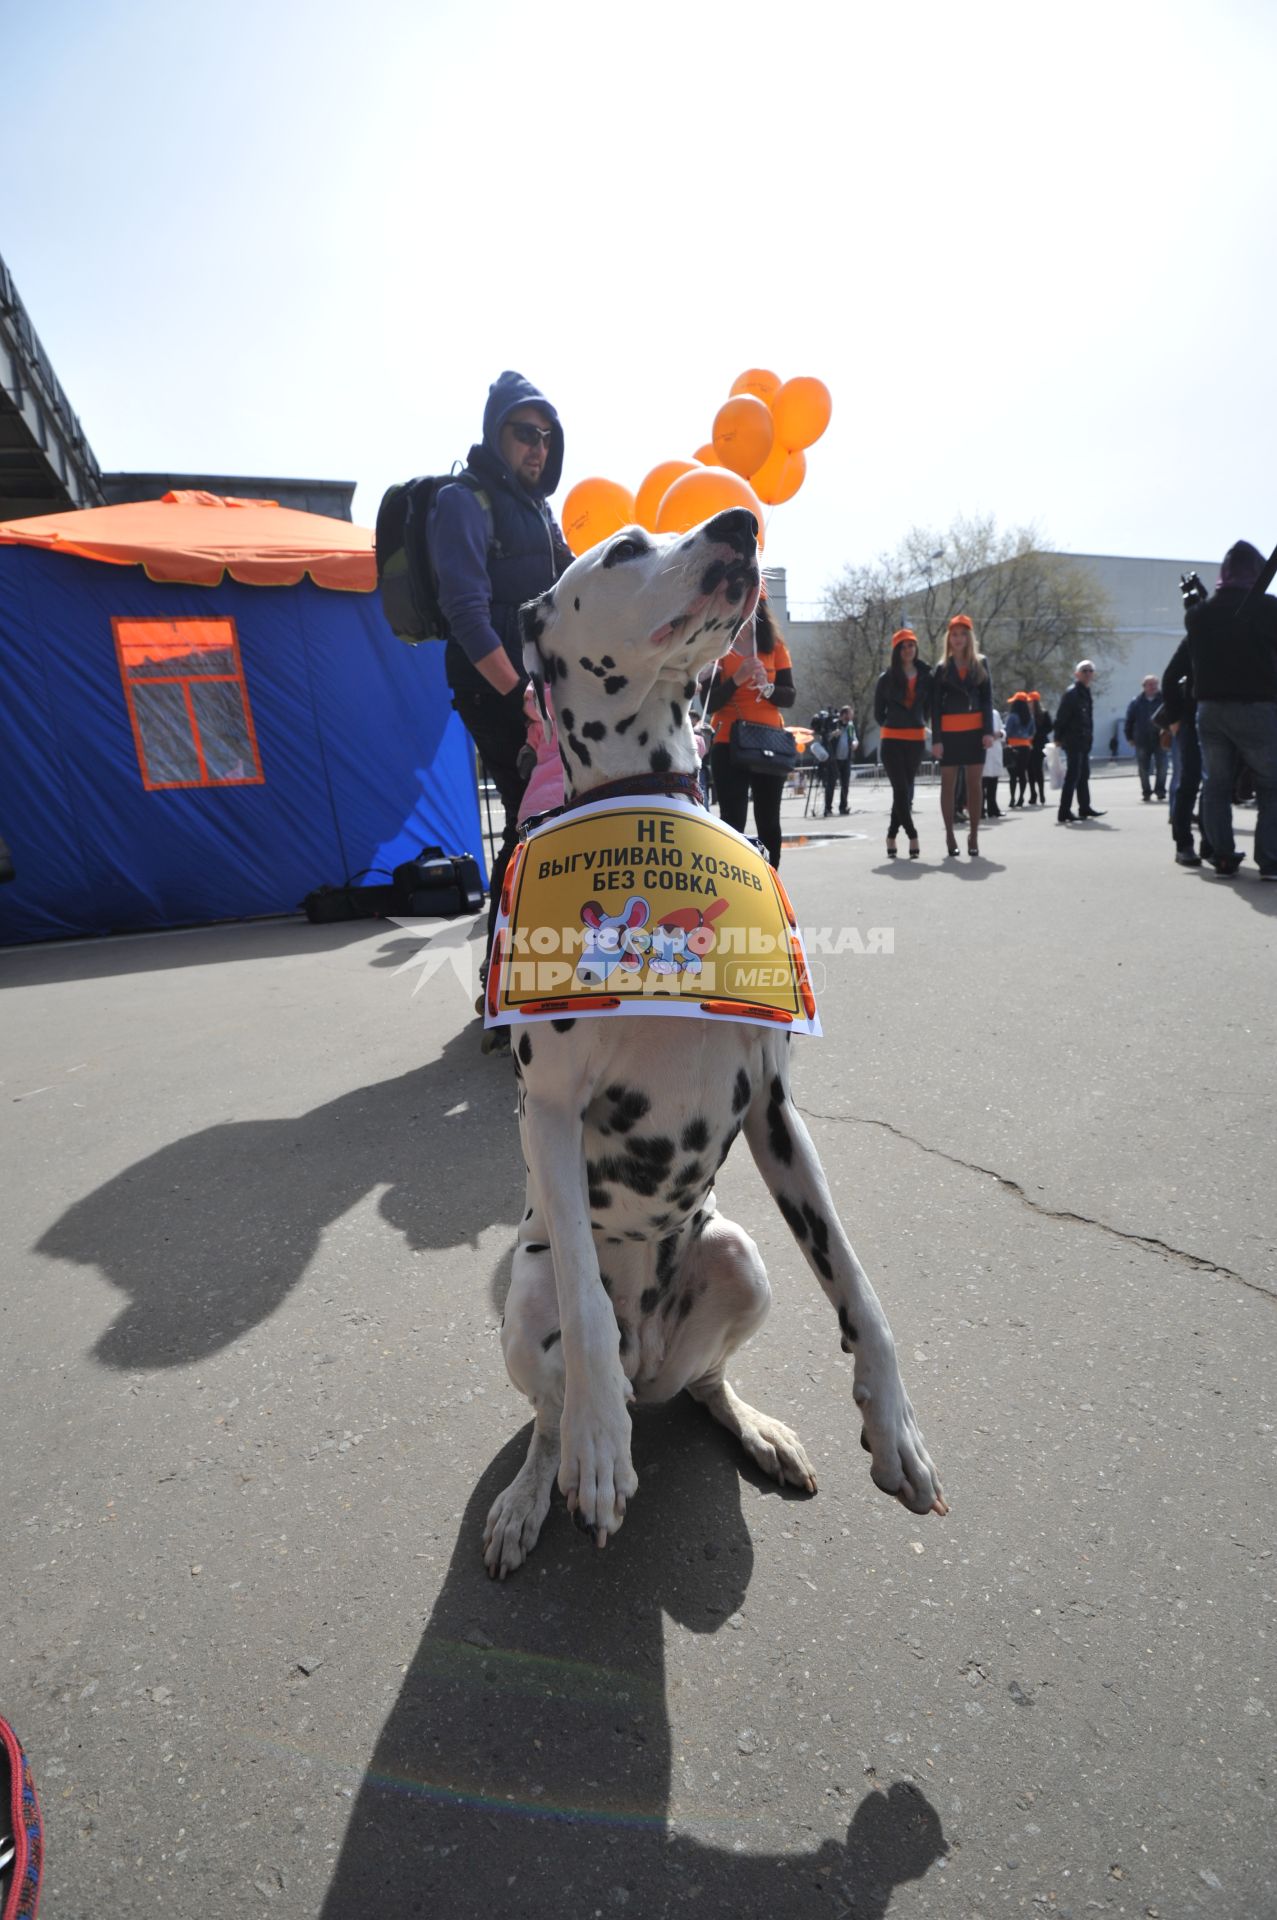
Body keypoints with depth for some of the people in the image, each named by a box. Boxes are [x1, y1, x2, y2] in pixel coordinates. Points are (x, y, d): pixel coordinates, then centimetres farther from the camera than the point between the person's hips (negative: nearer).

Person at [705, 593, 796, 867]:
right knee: (733, 821, -7)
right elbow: (709, 704, -6)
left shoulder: (775, 646, 8)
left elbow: (789, 697, 3)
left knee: (769, 820, 6)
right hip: (728, 744, -3)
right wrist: (737, 679, -19)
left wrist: (767, 687, -15)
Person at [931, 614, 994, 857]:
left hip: (975, 730, 1)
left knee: (974, 784, 0)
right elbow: (935, 706, 2)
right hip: (949, 731, -1)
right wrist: (936, 739, -6)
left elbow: (987, 699, 5)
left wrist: (988, 731, -5)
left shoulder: (981, 663, 9)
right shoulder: (941, 668, 6)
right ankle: (949, 835, 8)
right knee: (948, 784, 2)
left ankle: (974, 835, 4)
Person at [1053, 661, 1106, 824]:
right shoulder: (1072, 692, -12)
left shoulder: (1085, 692, 16)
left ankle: (1085, 808, 23)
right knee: (1073, 775, -11)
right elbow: (1061, 717, -16)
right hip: (1074, 741, -9)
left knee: (1084, 774, 14)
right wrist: (1058, 737, -17)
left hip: (1084, 741, 9)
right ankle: (1064, 812, -12)